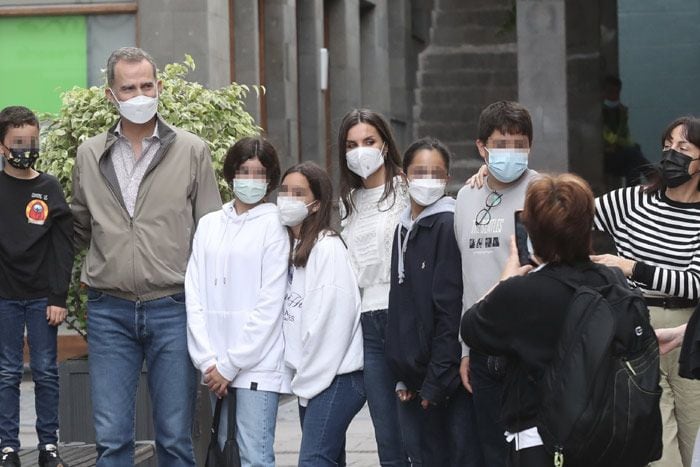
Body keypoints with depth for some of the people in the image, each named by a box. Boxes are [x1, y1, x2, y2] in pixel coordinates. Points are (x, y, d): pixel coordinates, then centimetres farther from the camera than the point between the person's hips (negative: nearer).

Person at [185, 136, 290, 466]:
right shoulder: (209, 225, 11)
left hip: (256, 365, -4)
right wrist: (208, 361, -4)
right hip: (214, 367, 5)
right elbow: (194, 296, 7)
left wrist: (230, 365, -9)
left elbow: (269, 305, -7)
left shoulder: (273, 225, -1)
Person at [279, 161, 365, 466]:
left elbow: (331, 319, -15)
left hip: (335, 377, -8)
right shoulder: (293, 248, 15)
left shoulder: (327, 247, -10)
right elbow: (292, 319, 14)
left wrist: (307, 379, -10)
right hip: (311, 379, 8)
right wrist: (301, 377, 4)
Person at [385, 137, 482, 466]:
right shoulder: (404, 228, 14)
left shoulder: (448, 225, -9)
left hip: (446, 377, -7)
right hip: (413, 377, 7)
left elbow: (450, 311, -14)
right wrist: (402, 376, 9)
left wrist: (435, 381, -15)